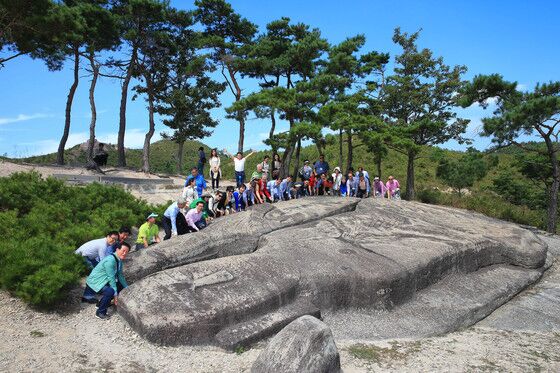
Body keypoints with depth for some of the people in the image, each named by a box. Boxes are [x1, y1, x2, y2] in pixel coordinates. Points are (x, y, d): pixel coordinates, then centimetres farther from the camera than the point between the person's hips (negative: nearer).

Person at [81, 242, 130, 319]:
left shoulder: (119, 260, 2)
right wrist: (115, 294, -22)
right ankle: (100, 312, -10)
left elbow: (120, 275, 10)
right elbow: (111, 278, -26)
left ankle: (102, 303, 21)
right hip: (95, 282, -10)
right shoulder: (110, 260, -27)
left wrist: (127, 288, 10)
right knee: (110, 291, -32)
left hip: (104, 281, 10)